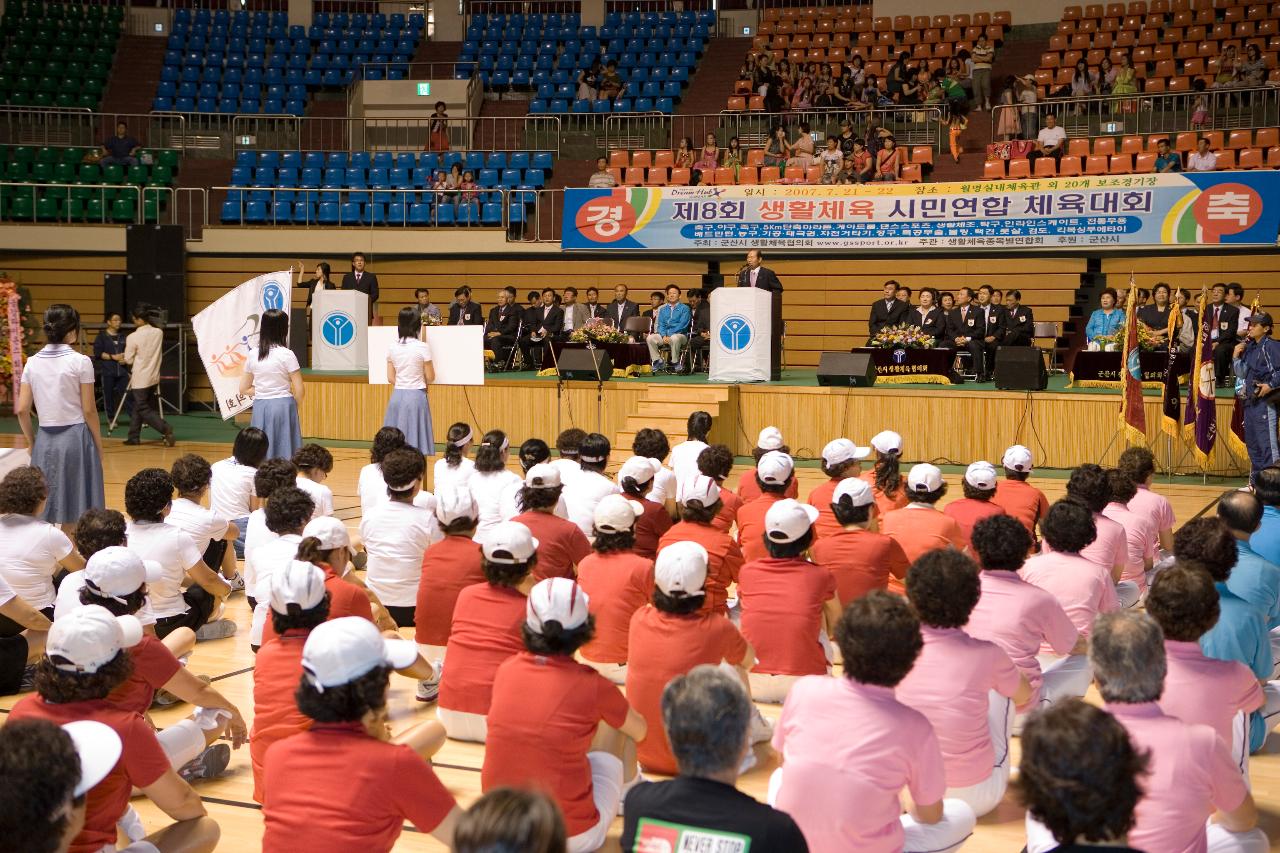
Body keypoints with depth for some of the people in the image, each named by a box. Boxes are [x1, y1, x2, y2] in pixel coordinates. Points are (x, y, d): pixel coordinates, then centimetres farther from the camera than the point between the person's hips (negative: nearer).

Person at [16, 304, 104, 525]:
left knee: (45, 513, 10)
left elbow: (22, 410, 3)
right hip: (76, 438, -4)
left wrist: (32, 442, 15)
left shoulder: (32, 363, 4)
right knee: (78, 514, 3)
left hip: (45, 439, 4)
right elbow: (89, 410, -7)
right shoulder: (80, 361, -8)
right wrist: (99, 445, 2)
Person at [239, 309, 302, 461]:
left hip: (260, 408, 4)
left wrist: (262, 392, 12)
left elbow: (244, 389, 10)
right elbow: (299, 390, -8)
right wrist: (294, 405, 9)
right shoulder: (286, 354, -8)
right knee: (284, 454, -1)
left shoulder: (253, 355, 5)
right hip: (283, 405, -4)